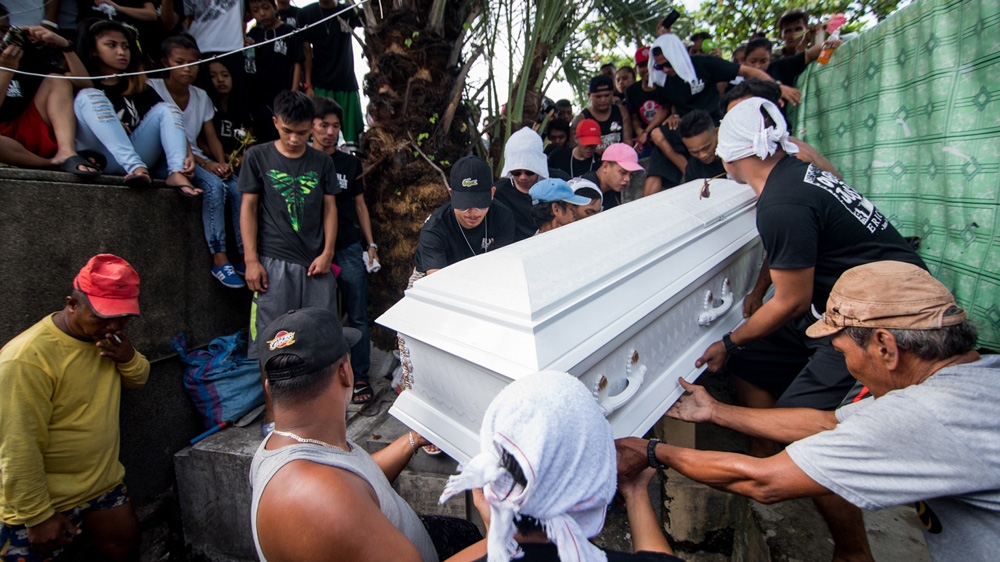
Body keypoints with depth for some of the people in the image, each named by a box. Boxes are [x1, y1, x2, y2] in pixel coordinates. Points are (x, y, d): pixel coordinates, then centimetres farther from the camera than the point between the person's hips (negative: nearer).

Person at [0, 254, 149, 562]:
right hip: (44, 503, -7)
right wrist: (38, 516, -18)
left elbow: (138, 378, 10)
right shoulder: (28, 358, -27)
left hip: (105, 486, 7)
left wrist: (129, 358, -13)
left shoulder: (104, 333, -4)